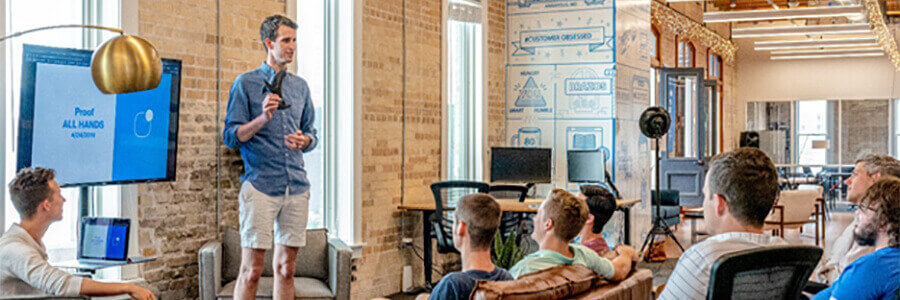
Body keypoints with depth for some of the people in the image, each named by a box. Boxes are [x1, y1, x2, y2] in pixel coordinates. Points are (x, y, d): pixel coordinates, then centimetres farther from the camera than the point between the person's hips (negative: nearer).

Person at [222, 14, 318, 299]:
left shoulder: (300, 86, 16)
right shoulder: (246, 83, 2)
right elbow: (231, 137, -3)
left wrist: (304, 140, -2)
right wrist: (263, 118, -18)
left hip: (297, 185, 5)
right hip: (260, 185, -5)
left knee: (286, 268, 8)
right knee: (251, 270, -6)